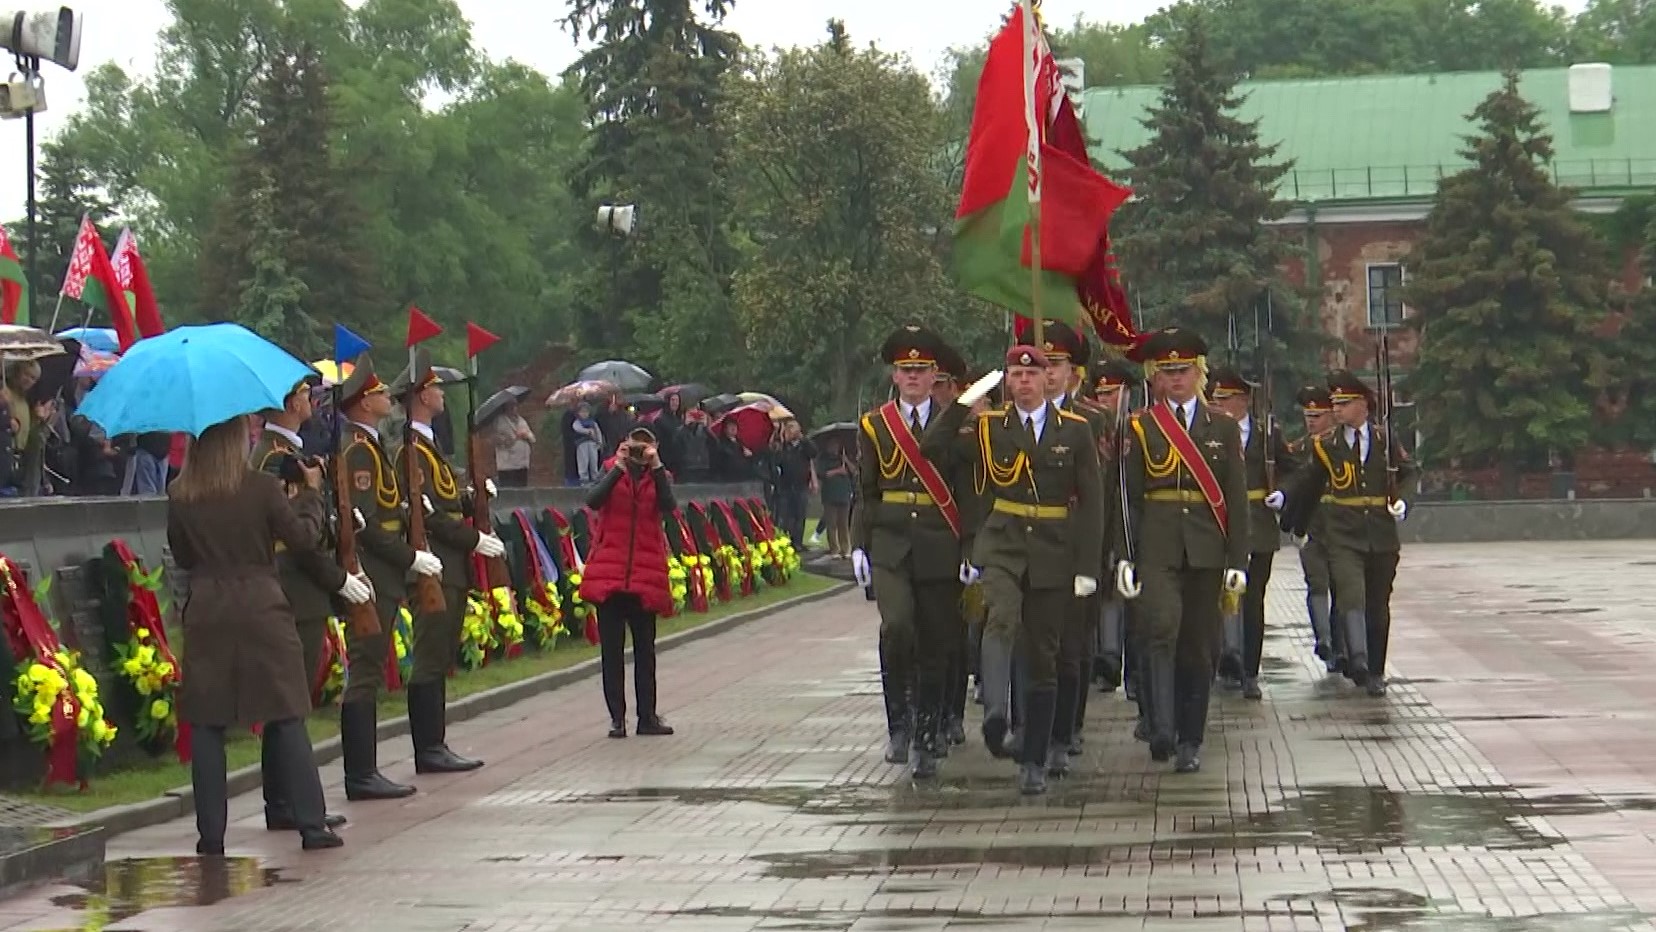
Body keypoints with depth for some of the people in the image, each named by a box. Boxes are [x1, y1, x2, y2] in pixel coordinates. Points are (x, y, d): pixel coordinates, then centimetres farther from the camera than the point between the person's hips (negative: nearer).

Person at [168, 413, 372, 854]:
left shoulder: (180, 496, 0)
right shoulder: (261, 487, -7)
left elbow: (182, 556, 10)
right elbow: (303, 538, -2)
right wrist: (310, 492, 11)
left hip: (206, 612, 2)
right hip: (261, 608, -1)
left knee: (206, 723, 7)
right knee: (286, 718, 4)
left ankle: (211, 833, 6)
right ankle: (312, 825, 3)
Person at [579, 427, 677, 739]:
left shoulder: (659, 478, 7)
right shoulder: (611, 472, 6)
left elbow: (669, 506, -14)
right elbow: (593, 501, -14)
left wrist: (656, 468, -17)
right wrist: (619, 468, -17)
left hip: (645, 573, 1)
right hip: (609, 572, -1)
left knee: (645, 648, 8)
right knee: (611, 648, 2)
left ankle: (647, 716, 14)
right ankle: (617, 717, 6)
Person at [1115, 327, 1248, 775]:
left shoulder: (1223, 428, 10)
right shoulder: (1139, 427, 7)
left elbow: (1236, 499, 8)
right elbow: (1127, 497, 5)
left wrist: (1237, 561, 2)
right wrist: (1124, 555, -3)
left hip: (1205, 550, 2)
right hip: (1156, 548, -2)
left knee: (1198, 648, 4)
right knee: (1162, 629, -21)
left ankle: (1190, 741, 12)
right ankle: (1161, 729, -23)